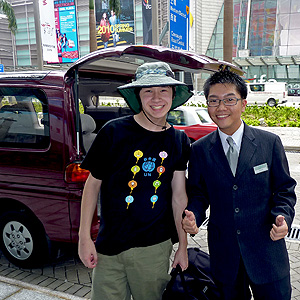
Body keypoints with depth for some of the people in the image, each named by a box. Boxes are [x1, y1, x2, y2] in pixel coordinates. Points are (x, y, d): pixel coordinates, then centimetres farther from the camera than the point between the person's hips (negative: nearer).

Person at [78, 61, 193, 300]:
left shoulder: (179, 141, 0)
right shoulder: (114, 132, -9)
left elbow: (179, 195, 4)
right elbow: (93, 183, -3)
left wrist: (183, 246, 5)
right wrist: (84, 238, -5)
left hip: (155, 247, 2)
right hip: (109, 246, -2)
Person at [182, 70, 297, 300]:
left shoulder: (270, 143, -3)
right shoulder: (200, 150, 0)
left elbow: (284, 189, 2)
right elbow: (198, 193, 5)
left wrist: (282, 217, -16)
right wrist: (193, 216, -15)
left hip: (266, 252, -1)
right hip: (223, 253, 1)